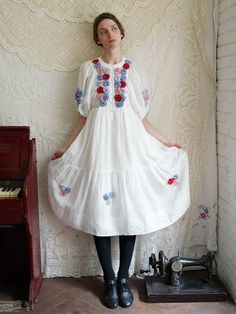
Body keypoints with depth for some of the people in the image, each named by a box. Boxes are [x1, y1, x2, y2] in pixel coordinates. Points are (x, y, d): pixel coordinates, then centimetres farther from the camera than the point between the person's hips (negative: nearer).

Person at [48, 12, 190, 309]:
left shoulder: (133, 69, 8)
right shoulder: (88, 68, 5)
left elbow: (141, 115, 10)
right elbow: (84, 116, 7)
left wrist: (165, 142, 9)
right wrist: (65, 148, 4)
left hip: (129, 146, 1)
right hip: (99, 146, -1)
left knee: (130, 211, 2)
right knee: (101, 213, 1)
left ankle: (123, 279, 18)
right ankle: (109, 280, 17)